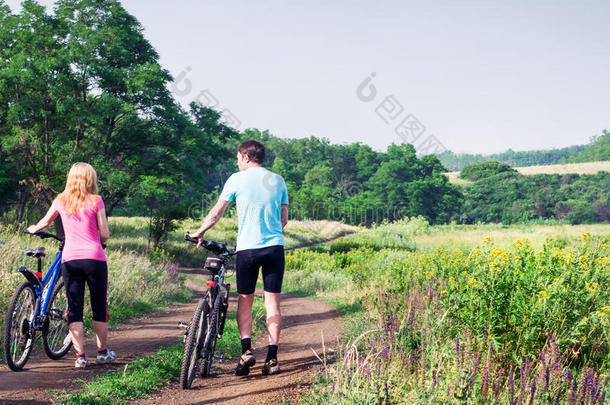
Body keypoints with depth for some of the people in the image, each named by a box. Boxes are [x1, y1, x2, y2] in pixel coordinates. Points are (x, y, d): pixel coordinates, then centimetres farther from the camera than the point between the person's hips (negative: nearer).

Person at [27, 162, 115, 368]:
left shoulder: (61, 201, 9)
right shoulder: (95, 201, 0)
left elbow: (45, 222, 27)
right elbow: (105, 234, -1)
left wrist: (33, 229, 48)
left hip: (70, 259, 2)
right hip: (94, 258, -2)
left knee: (74, 308, 7)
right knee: (99, 306, 12)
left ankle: (80, 355, 3)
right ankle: (102, 351, 22)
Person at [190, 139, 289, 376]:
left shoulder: (237, 179, 0)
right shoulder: (278, 180, 9)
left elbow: (216, 213, 4)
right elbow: (284, 219, 12)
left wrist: (199, 233, 19)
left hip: (247, 248, -2)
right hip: (275, 247, 2)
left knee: (244, 301, 10)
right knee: (272, 302, 5)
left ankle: (246, 350, -5)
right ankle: (272, 358, 3)